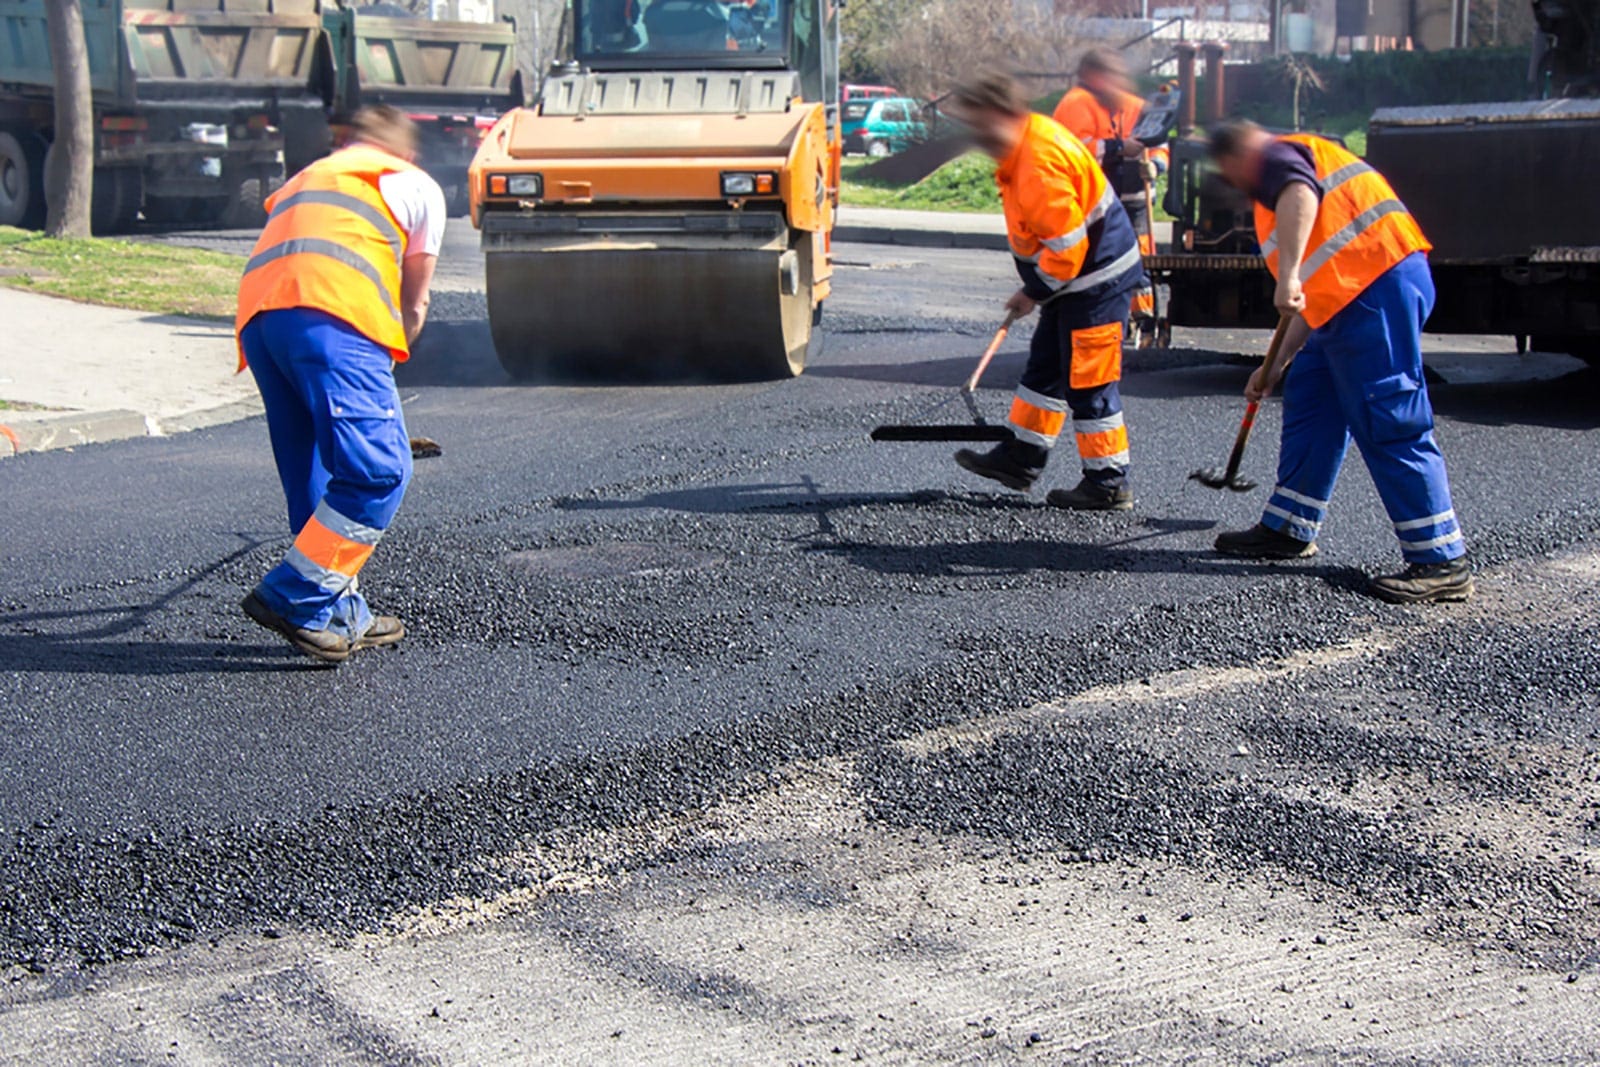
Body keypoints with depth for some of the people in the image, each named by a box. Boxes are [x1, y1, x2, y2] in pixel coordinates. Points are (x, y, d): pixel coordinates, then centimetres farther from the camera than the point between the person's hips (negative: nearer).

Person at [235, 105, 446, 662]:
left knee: (314, 473, 14)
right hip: (332, 310, -6)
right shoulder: (417, 186, 25)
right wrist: (387, 359, 45)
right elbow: (413, 306, 27)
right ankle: (294, 596, -15)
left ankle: (340, 614, 14)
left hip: (256, 309, 6)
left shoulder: (306, 178, 40)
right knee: (379, 467, -9)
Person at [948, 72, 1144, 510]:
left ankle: (1109, 483, 4)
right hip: (1073, 277, 11)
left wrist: (1035, 292, -12)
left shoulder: (1040, 162, -27)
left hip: (1095, 279, -11)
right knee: (1046, 365, 18)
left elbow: (1067, 244, -26)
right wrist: (1035, 288, 16)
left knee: (1089, 383, -4)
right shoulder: (1024, 146, 6)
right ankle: (1022, 457, 29)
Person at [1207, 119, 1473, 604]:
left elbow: (1301, 194, -23)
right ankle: (1289, 529, 26)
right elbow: (1317, 295, 35)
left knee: (1389, 423, -11)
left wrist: (1289, 275, -32)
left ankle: (1442, 563, -11)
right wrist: (1278, 364, 39)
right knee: (1309, 397, 17)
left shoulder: (1278, 156, 5)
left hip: (1377, 287, -10)